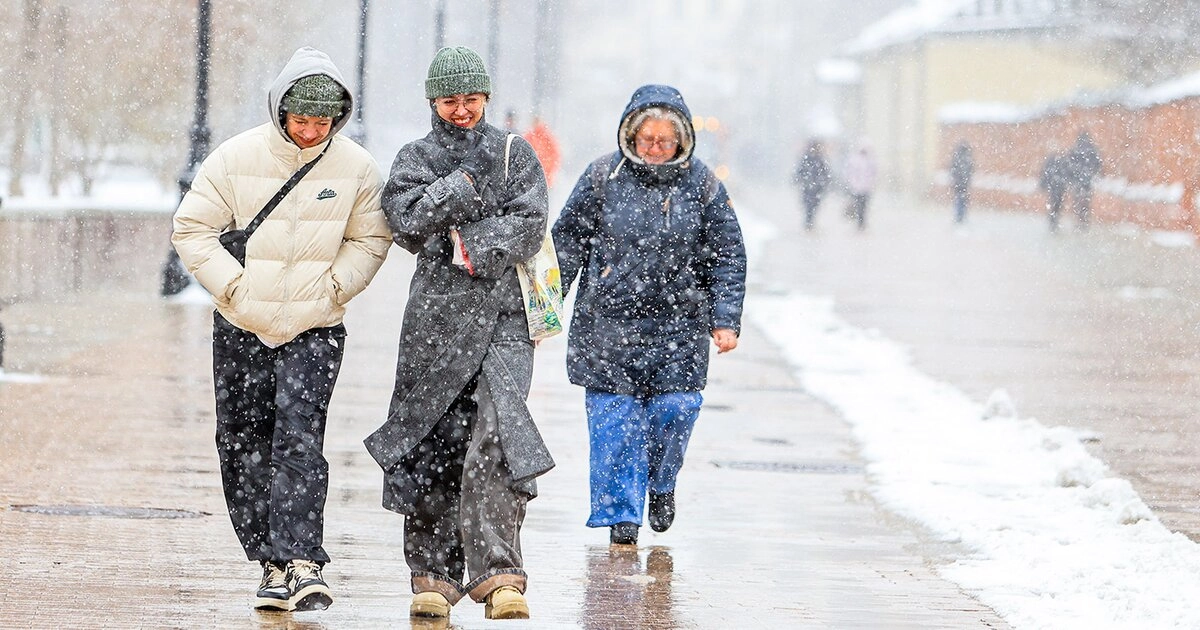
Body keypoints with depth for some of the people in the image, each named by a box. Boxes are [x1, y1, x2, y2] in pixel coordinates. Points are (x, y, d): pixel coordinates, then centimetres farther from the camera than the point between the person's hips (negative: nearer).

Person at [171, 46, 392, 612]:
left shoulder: (356, 167, -4)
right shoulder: (237, 157, -6)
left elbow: (370, 240, 9)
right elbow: (192, 229, 0)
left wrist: (334, 287, -5)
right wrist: (233, 284, -9)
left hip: (315, 330, -2)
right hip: (242, 328, 2)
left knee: (299, 439, -16)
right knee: (243, 444, 4)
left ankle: (301, 564, -20)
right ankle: (272, 562, 14)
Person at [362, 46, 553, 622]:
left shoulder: (515, 155, 12)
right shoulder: (415, 159, 12)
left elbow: (529, 227, -1)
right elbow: (411, 221, -6)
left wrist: (474, 249, -12)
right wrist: (468, 181, -8)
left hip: (504, 317, -1)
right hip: (436, 319, 1)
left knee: (495, 436, -17)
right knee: (431, 446, 1)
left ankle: (497, 574, -21)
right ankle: (434, 574, 13)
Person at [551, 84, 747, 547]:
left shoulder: (701, 184, 1)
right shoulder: (604, 176, -1)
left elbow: (727, 257, 6)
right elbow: (568, 240, 6)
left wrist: (725, 320, -2)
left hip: (678, 323, 0)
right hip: (608, 320, 0)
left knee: (676, 407, -7)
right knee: (614, 417, -3)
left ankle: (660, 485, 21)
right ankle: (621, 511, 7)